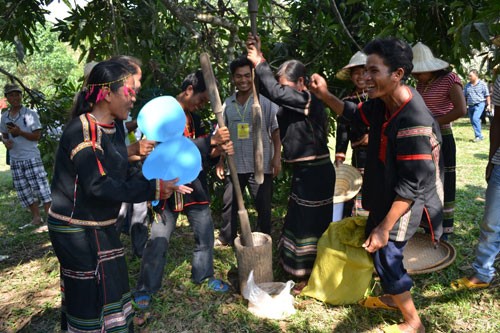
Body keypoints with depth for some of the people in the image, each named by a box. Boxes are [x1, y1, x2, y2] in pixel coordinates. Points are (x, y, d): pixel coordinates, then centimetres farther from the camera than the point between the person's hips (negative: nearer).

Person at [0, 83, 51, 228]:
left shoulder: (30, 114, -6)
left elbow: (37, 136, -8)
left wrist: (19, 132, -21)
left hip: (31, 158, -5)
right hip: (15, 160, 5)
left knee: (41, 187, -7)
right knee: (23, 191, 9)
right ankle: (36, 217, 21)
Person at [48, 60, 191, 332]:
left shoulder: (111, 129, 5)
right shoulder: (82, 131, -22)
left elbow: (125, 175, 7)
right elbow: (97, 186, -29)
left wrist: (161, 184, -7)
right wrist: (152, 189, -26)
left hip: (101, 228, 9)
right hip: (77, 230, -9)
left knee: (113, 289, 20)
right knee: (91, 299, 4)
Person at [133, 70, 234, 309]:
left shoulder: (194, 118, 10)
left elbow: (201, 152, 12)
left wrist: (218, 149, -9)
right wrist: (211, 140, -28)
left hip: (195, 186, 7)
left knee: (205, 234, 14)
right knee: (158, 242, 1)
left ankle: (205, 275, 35)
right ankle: (145, 289, 19)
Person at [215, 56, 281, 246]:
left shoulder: (265, 101, -6)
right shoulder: (228, 104, 7)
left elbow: (276, 131, -6)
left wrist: (277, 157, -12)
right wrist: (220, 160, 9)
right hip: (234, 164, 4)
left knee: (263, 206, 6)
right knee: (229, 203, 13)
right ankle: (226, 238, 31)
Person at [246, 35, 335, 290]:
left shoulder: (307, 100, -16)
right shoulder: (294, 103, 10)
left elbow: (275, 93, -29)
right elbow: (268, 89, 12)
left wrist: (259, 63, -17)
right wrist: (258, 61, 0)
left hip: (315, 172, -10)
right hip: (304, 171, 10)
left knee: (310, 223, 1)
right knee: (301, 221, 18)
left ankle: (311, 277, 16)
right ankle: (304, 271, 34)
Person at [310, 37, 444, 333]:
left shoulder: (414, 122, -31)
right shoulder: (383, 104, -4)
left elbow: (411, 185, -28)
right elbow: (354, 113, 17)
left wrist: (384, 227, -25)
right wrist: (325, 95, 1)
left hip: (403, 205, -9)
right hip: (385, 195, 9)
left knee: (385, 255, 2)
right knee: (380, 252, 22)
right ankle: (393, 297, 47)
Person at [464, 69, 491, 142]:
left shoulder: (482, 84, -1)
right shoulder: (467, 85, 10)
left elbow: (487, 95, 1)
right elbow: (464, 96, 16)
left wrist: (488, 104, -2)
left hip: (479, 104, -5)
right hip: (470, 106, 5)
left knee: (475, 119, -21)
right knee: (473, 121, 7)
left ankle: (479, 136, -15)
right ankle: (478, 136, 21)